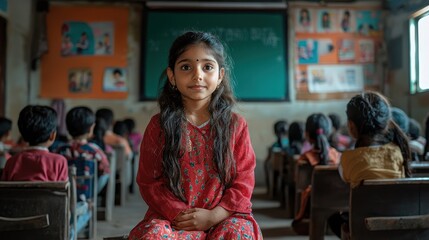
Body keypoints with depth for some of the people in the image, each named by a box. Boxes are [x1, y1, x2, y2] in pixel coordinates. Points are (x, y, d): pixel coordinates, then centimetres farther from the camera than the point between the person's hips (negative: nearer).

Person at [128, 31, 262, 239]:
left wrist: (213, 216, -12)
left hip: (224, 217, 1)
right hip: (172, 217, 0)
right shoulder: (159, 125, 2)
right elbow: (149, 181, 2)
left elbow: (243, 181, 1)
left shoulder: (235, 125, 3)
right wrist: (178, 214, -12)